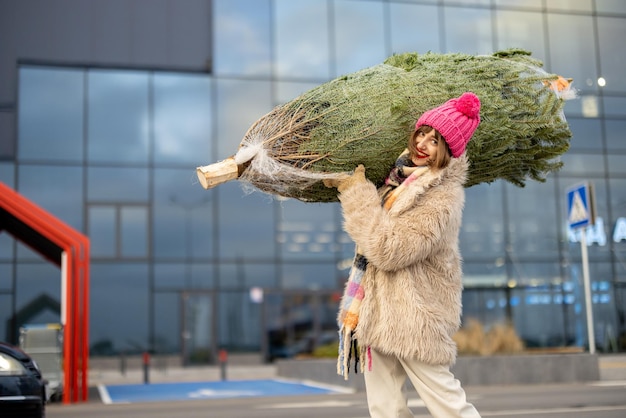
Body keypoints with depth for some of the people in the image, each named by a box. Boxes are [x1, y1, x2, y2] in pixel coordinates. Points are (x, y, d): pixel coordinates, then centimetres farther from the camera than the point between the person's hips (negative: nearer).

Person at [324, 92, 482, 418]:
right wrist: (343, 181, 12)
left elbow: (389, 248, -24)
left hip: (412, 315, -8)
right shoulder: (401, 173, 7)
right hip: (376, 310, 9)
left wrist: (356, 191, -17)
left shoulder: (442, 198, -18)